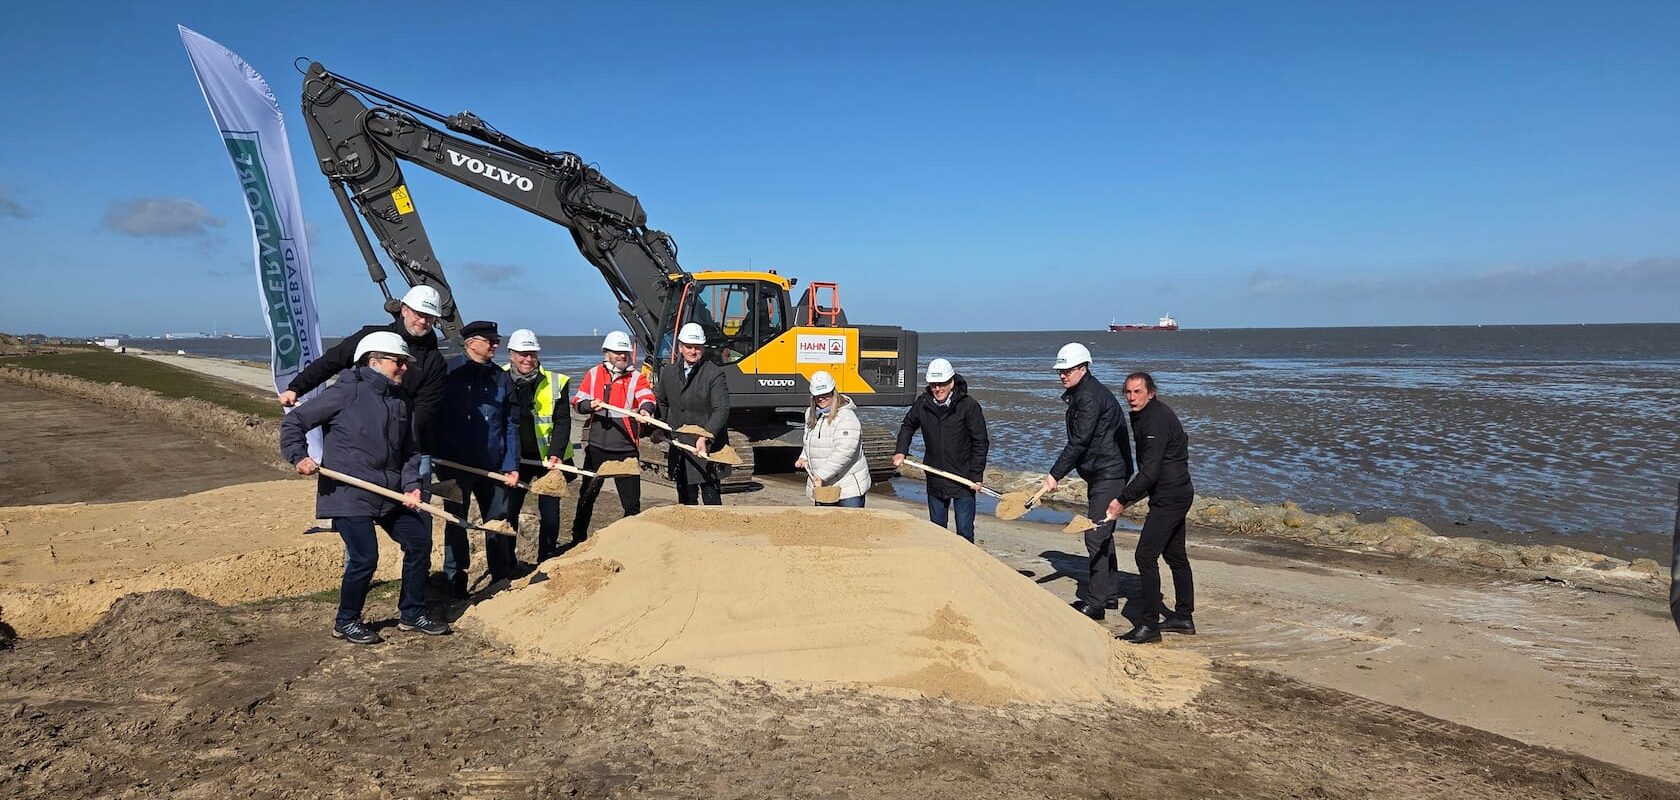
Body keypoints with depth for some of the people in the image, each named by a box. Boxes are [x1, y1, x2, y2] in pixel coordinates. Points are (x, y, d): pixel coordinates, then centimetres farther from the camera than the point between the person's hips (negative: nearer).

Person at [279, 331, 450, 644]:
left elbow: (409, 450, 15)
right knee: (365, 557, -12)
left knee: (419, 542, 9)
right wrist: (298, 456, -20)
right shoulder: (347, 392, -9)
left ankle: (411, 614, 23)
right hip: (348, 494, -8)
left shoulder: (401, 403, 12)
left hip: (389, 495, 8)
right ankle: (346, 622, 11)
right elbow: (294, 422, -7)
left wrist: (410, 485, 0)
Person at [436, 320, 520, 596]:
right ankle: (455, 581, 19)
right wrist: (435, 457, -10)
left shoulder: (501, 377, 7)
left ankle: (502, 580, 21)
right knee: (456, 523, 8)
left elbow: (511, 425, 8)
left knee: (498, 521, 9)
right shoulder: (448, 371, -4)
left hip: (493, 466, 3)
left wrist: (511, 465, 1)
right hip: (455, 464, -3)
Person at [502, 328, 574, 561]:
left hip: (548, 458, -1)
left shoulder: (555, 383, -5)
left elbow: (563, 422, -5)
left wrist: (555, 454, -17)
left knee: (550, 513, 4)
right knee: (507, 511, 6)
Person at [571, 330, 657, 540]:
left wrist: (645, 408, -39)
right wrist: (590, 405, -13)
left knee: (631, 499, -1)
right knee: (587, 494, 15)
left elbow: (646, 397, -16)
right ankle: (578, 537, 30)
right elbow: (577, 402, 9)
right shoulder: (593, 374, 8)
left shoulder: (636, 377, 1)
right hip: (597, 445, 2)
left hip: (625, 447, -2)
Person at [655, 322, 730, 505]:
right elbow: (661, 401, 27)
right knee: (685, 497, 14)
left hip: (707, 448, -5)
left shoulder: (715, 374, -9)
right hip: (679, 447, 6)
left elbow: (721, 410, -18)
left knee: (710, 496, -9)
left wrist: (706, 437, -29)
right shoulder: (668, 372, 9)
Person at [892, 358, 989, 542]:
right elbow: (908, 426, 18)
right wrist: (900, 451, 4)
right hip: (935, 479, 4)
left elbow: (981, 442, -8)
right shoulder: (923, 403, -1)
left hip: (963, 478, -4)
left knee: (964, 531, -2)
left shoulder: (969, 406, -13)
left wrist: (976, 475, -10)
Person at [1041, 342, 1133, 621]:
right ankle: (1110, 594, 27)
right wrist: (1059, 474, 15)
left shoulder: (1091, 397, -18)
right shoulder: (1079, 395, 15)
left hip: (1108, 474, -11)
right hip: (1099, 474, 11)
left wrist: (1055, 475, -21)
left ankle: (1095, 602, -7)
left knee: (1096, 536, -10)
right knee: (1102, 534, 17)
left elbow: (1079, 442, -22)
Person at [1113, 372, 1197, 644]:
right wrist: (1128, 497, 17)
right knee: (1175, 555, 18)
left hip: (1170, 497, -11)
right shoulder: (1142, 416, 12)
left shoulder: (1157, 420, -20)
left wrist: (1123, 499, -19)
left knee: (1146, 555, -12)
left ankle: (1149, 624, -8)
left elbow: (1149, 472, -24)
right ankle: (1184, 616, 29)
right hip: (1176, 494, 11)